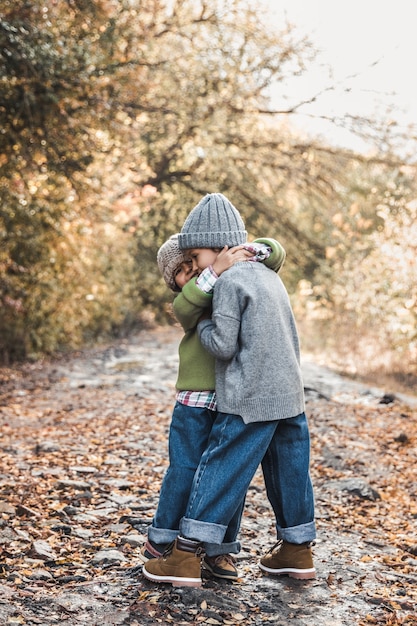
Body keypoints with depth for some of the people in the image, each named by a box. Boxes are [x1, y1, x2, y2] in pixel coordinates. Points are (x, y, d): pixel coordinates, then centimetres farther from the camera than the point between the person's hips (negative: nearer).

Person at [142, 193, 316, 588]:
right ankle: (297, 550, 28)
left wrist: (201, 324, 3)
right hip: (289, 393, 8)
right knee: (289, 469, 16)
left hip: (249, 400, -8)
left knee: (219, 473, -4)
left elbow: (222, 345, -14)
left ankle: (185, 557, 1)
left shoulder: (229, 281, -11)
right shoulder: (269, 276, 15)